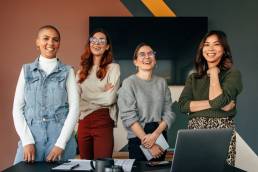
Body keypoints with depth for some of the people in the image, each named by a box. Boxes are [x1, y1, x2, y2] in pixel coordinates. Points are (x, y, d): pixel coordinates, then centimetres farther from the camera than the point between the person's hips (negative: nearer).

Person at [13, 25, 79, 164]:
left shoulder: (67, 71, 5)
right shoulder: (26, 70, 9)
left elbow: (74, 108, -1)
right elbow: (17, 108, 4)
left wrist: (60, 143, -11)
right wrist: (27, 141, -8)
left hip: (60, 136, -1)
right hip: (31, 136, 1)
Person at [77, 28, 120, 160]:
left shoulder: (113, 68, -2)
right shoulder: (82, 70, 12)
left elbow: (110, 99, -11)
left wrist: (86, 97, 0)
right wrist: (102, 94, -8)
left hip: (103, 121, -5)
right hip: (84, 122, 5)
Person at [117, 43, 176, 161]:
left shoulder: (162, 82, 5)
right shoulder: (129, 83, -7)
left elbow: (169, 113, 1)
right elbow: (128, 116, -14)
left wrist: (155, 134, -15)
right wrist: (149, 145, -16)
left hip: (160, 136, 4)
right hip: (138, 138, -4)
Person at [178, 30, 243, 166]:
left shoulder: (233, 73, -2)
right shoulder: (193, 77, 11)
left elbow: (219, 100, -18)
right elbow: (183, 105, -3)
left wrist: (214, 73, -6)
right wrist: (213, 103, -13)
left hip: (222, 132, -4)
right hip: (195, 131, 4)